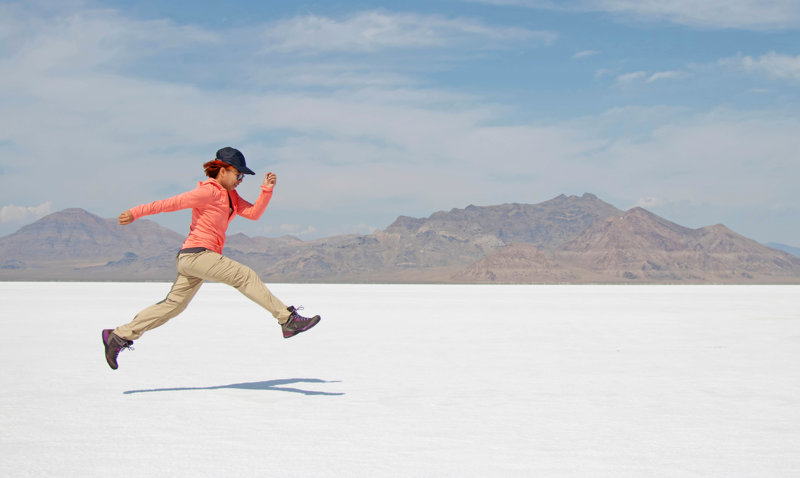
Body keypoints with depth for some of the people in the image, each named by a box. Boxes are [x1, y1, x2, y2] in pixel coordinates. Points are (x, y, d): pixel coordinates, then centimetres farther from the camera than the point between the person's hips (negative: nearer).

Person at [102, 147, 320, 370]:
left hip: (192, 259, 10)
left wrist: (267, 189, -2)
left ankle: (119, 336, 16)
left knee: (173, 304, 11)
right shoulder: (208, 192, -9)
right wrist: (136, 213, -12)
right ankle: (287, 319, -13)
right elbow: (172, 203, -11)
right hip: (196, 253, -10)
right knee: (245, 276, -13)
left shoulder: (230, 196, 19)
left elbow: (253, 213, 10)